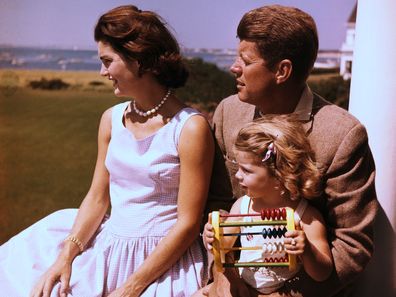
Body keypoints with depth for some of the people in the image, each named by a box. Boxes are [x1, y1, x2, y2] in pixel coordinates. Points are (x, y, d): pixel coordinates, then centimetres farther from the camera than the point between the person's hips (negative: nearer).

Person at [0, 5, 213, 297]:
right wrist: (66, 257, -6)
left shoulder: (190, 127, -14)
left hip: (163, 259, -5)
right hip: (107, 248, 6)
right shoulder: (112, 119, 4)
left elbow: (188, 223, -14)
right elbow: (97, 198, 6)